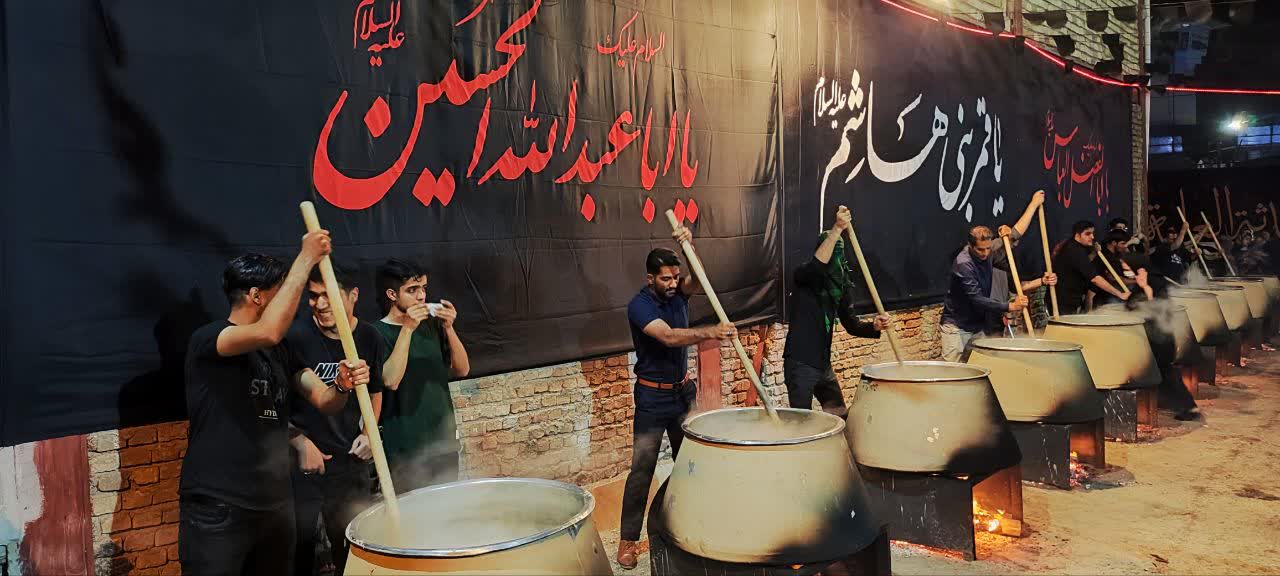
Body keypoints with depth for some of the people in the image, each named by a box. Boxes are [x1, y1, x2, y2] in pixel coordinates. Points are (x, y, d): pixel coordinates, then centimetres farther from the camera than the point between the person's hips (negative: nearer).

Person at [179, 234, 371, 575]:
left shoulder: (282, 351, 12)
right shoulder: (206, 340, -11)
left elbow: (324, 402, 5)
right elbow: (268, 331, -32)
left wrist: (343, 386, -19)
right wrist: (307, 258, -25)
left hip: (276, 503, 7)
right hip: (217, 509, -7)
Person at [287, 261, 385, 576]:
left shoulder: (369, 338, -1)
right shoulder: (296, 338, -15)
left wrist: (368, 432, 3)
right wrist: (301, 444, -13)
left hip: (351, 460, 4)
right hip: (302, 462, -3)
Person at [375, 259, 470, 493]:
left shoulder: (432, 325, 7)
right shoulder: (378, 333, -8)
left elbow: (462, 370, 2)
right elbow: (390, 380, -22)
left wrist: (448, 328, -11)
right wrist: (408, 329, -23)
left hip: (443, 441, 5)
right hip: (405, 450, -5)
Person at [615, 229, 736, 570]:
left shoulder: (678, 293, 0)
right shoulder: (639, 306, -19)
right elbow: (669, 337, -34)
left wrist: (689, 246, -36)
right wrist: (710, 332, -48)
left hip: (683, 391, 6)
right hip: (652, 398, -6)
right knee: (642, 467, -5)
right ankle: (628, 539, 2)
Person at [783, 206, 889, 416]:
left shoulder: (841, 284, 9)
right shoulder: (804, 276, -11)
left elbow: (850, 324, 10)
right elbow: (817, 265, -35)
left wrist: (874, 326, -10)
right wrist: (837, 229, -41)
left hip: (823, 363, 8)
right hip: (800, 363, -7)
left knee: (840, 415, 16)